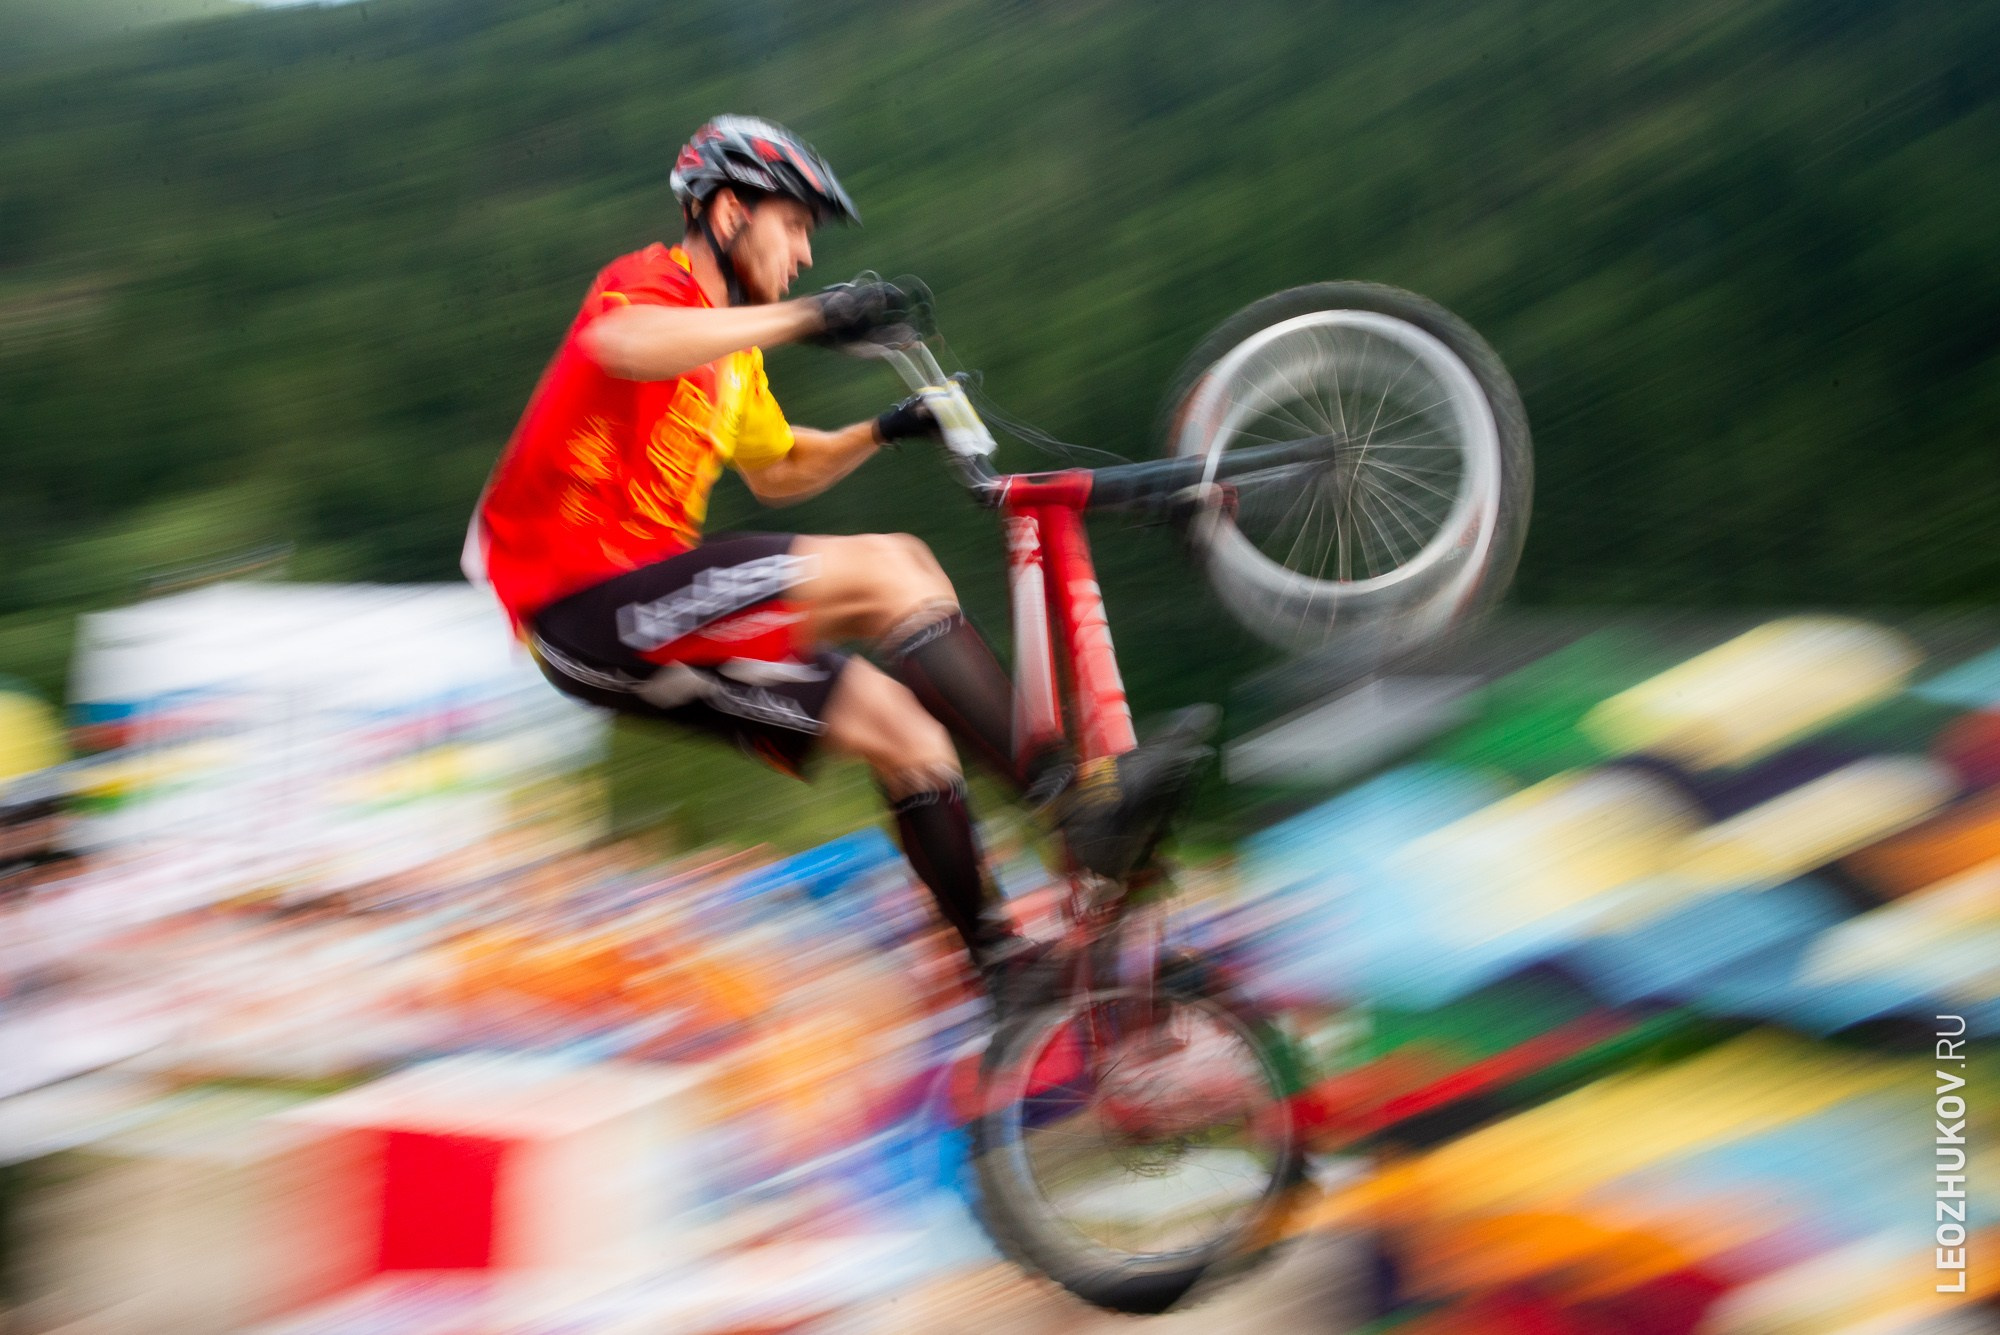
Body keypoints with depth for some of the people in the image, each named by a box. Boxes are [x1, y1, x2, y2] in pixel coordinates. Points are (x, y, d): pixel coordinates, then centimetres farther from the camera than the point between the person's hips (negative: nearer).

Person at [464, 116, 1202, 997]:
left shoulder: (732, 353, 23)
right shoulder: (652, 283, -7)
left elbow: (778, 473, 35)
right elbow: (621, 344, -33)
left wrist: (887, 430, 18)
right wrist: (810, 316, -35)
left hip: (646, 617, 10)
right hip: (582, 596, -10)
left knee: (901, 731, 1)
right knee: (888, 569, -22)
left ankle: (1000, 959, 7)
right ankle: (1078, 801, -25)